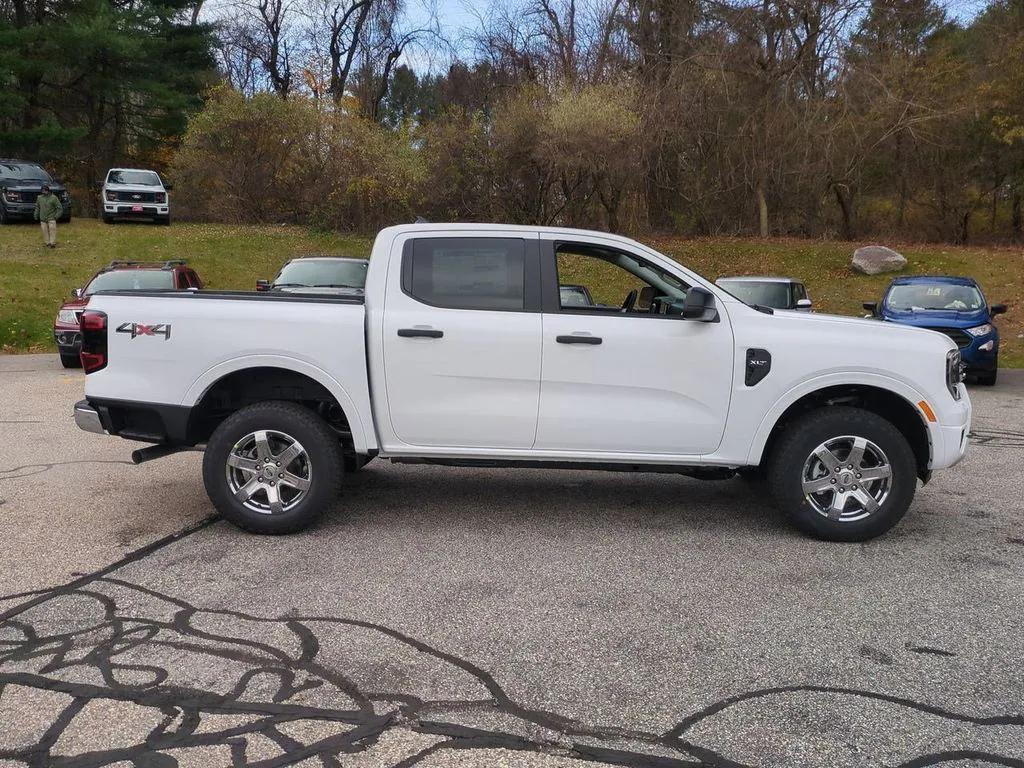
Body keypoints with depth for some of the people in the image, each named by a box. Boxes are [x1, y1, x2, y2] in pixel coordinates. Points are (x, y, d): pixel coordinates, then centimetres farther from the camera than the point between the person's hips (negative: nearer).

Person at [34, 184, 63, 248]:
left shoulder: (53, 198, -4)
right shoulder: (39, 198, 9)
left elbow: (60, 208, -3)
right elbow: (37, 207, 20)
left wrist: (56, 216, -10)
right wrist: (36, 216, 15)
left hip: (51, 218, -4)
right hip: (43, 219, 4)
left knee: (52, 230, -11)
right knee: (45, 231, 2)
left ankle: (53, 243, -9)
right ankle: (47, 243, 8)